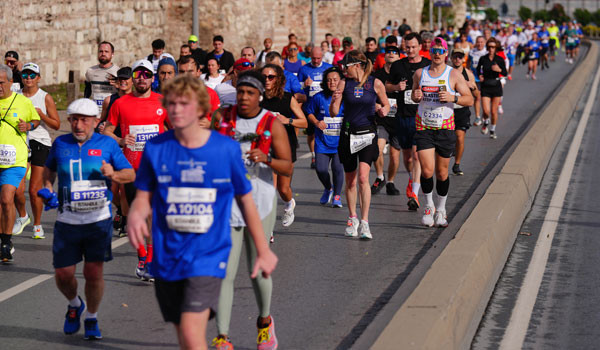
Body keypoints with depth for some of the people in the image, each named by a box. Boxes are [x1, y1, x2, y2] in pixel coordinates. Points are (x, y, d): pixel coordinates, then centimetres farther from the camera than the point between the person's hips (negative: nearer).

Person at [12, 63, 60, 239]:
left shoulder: (46, 98, 2)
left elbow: (56, 125, 0)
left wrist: (41, 114, -14)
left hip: (40, 143, -2)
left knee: (34, 190, -3)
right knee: (17, 189, -8)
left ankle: (37, 225, 14)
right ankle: (22, 217, 20)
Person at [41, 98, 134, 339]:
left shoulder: (107, 144, 0)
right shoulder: (60, 144, 6)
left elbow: (131, 174, 3)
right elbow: (49, 168, 24)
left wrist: (114, 175, -18)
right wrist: (47, 187, 6)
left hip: (98, 220, -2)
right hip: (67, 221, 2)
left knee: (93, 273, -6)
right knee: (63, 275, 2)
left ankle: (92, 319, 18)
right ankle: (74, 305, 35)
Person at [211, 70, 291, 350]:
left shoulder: (272, 125, -5)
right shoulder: (221, 117, 2)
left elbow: (287, 169, -9)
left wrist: (266, 159, -26)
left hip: (260, 203, -1)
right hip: (226, 203, 1)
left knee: (259, 271, 7)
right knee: (224, 272, -7)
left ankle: (265, 321, 35)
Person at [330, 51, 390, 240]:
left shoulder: (375, 83, -3)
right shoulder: (344, 83, 1)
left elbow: (386, 104, 13)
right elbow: (334, 113, 1)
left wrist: (383, 110, -9)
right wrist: (334, 101, -19)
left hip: (368, 133, -3)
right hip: (348, 134, 3)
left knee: (363, 177, -17)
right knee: (350, 181, 10)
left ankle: (364, 222, -15)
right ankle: (352, 218, 29)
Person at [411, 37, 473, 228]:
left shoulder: (454, 74, -1)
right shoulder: (420, 73, 6)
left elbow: (470, 99, 0)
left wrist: (453, 98, -18)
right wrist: (416, 96, -3)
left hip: (445, 128, -1)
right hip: (423, 127, 1)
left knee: (442, 172, 6)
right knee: (427, 170, -11)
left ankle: (441, 210, 24)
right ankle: (429, 206, 11)